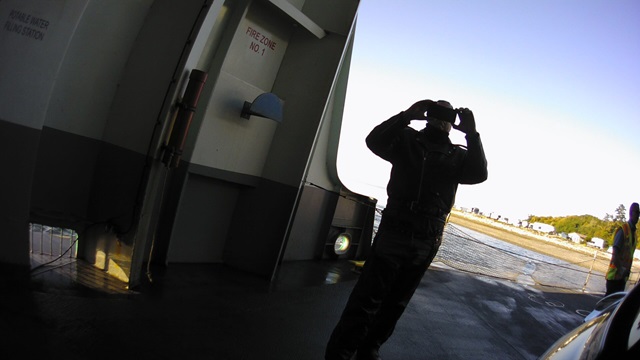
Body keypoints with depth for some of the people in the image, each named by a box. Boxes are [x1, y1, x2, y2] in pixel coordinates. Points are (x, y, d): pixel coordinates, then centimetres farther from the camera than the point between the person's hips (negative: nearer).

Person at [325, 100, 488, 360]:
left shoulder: (458, 155, 11)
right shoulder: (407, 139, 6)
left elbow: (479, 174, -7)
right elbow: (375, 141, -10)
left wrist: (471, 134, -13)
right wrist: (407, 116, -19)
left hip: (427, 243, 3)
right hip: (394, 231, -3)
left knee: (396, 303, 12)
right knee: (368, 298, -4)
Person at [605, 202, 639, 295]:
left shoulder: (634, 232, 13)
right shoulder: (622, 229, -13)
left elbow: (630, 255, 17)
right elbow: (615, 251, -20)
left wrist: (627, 270, 14)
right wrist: (621, 268, -24)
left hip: (623, 275, 8)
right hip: (615, 273, -8)